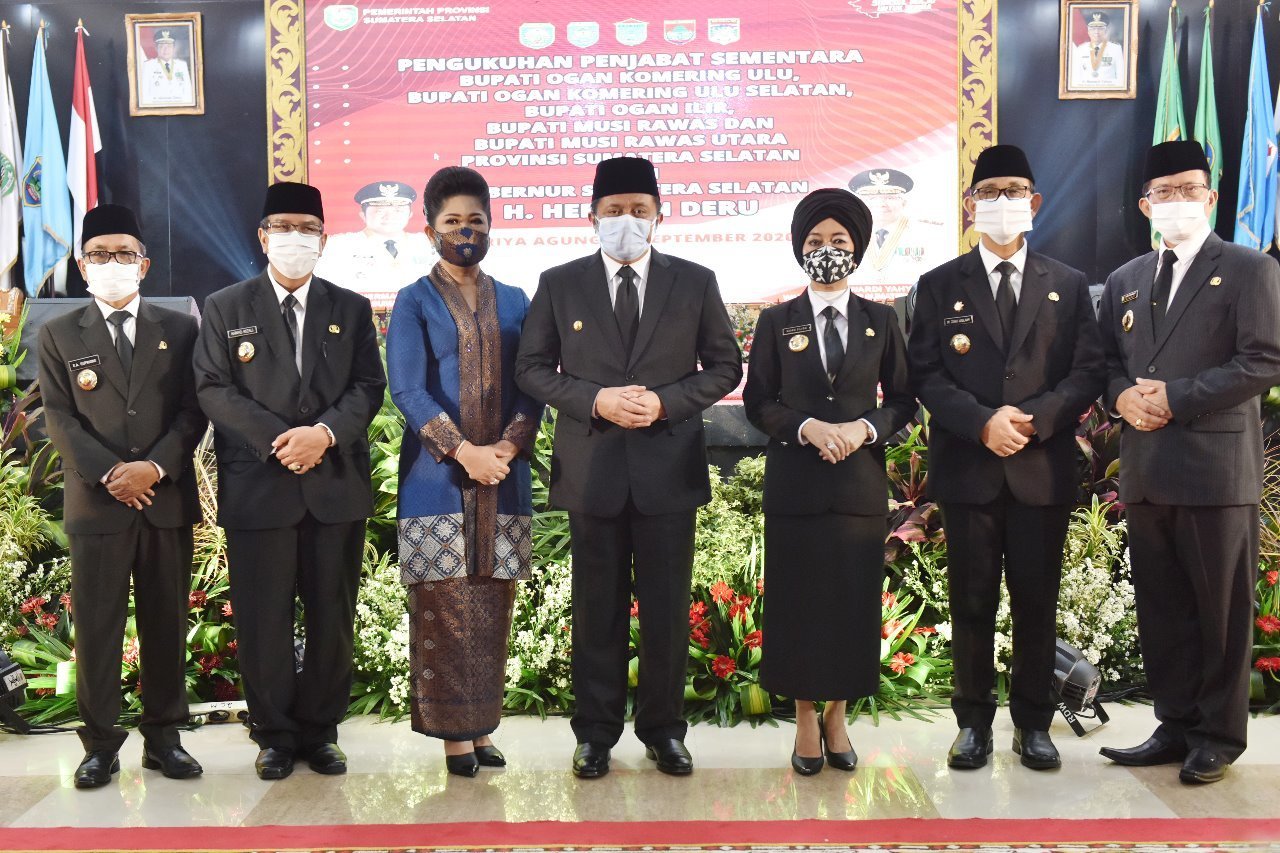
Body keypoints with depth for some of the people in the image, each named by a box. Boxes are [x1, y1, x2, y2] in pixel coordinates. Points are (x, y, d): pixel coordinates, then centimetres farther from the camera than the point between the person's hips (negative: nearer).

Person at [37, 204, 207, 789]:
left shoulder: (179, 329, 10)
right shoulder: (58, 335, 9)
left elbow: (193, 410, 2)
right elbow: (60, 418, 1)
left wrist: (155, 467, -13)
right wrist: (110, 474, -12)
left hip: (168, 498, 1)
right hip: (96, 501, 0)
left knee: (166, 621, 6)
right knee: (96, 625, 2)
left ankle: (164, 736, 15)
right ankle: (100, 743, 10)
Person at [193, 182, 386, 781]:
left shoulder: (351, 309, 12)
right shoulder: (225, 307, 8)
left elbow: (369, 387, 4)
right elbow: (213, 389, -1)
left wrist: (325, 433, -14)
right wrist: (279, 440, -13)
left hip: (337, 485, 2)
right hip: (257, 486, -1)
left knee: (332, 618, 6)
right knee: (263, 619, 3)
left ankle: (319, 732, 19)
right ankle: (275, 736, 17)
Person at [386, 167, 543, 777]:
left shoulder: (514, 303, 14)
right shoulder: (415, 302, 4)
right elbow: (408, 390, -7)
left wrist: (508, 445, -10)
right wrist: (464, 450, -17)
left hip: (503, 477, 3)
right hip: (437, 476, -3)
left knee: (492, 608, 5)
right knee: (445, 609, -3)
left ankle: (482, 726, 16)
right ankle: (454, 733, 6)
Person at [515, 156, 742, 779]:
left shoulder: (695, 283, 5)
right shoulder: (559, 284, 5)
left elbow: (724, 367, 6)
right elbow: (531, 368, 5)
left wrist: (665, 401, -11)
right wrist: (595, 400, -12)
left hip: (669, 468, 0)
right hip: (591, 468, 0)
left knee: (667, 607, 7)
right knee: (598, 608, 8)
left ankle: (662, 729, 21)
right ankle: (596, 731, 20)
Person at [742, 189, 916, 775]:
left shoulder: (881, 321, 7)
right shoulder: (776, 322, 5)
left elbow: (903, 400, 7)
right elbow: (757, 401, 2)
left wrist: (863, 428, -12)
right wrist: (808, 427, -14)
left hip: (860, 481, 1)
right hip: (794, 481, -1)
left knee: (854, 599, 5)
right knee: (798, 599, 3)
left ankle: (838, 715, 20)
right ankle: (806, 720, 16)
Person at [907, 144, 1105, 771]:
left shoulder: (1068, 286, 9)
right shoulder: (939, 286, 6)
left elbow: (1088, 372, 2)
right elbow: (925, 374, -1)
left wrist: (1031, 417, -14)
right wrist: (982, 422, -15)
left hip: (1043, 468, 1)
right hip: (967, 470, -1)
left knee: (1037, 601, 7)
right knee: (972, 602, 6)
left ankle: (1033, 723, 20)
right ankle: (974, 722, 17)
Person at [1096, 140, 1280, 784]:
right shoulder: (1125, 281, 17)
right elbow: (1108, 361, 18)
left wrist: (1174, 397, -15)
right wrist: (1122, 395, -4)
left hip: (1216, 466, -5)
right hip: (1145, 471, 6)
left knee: (1221, 610, 3)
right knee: (1161, 609, 11)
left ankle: (1219, 736, 15)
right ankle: (1177, 725, 23)